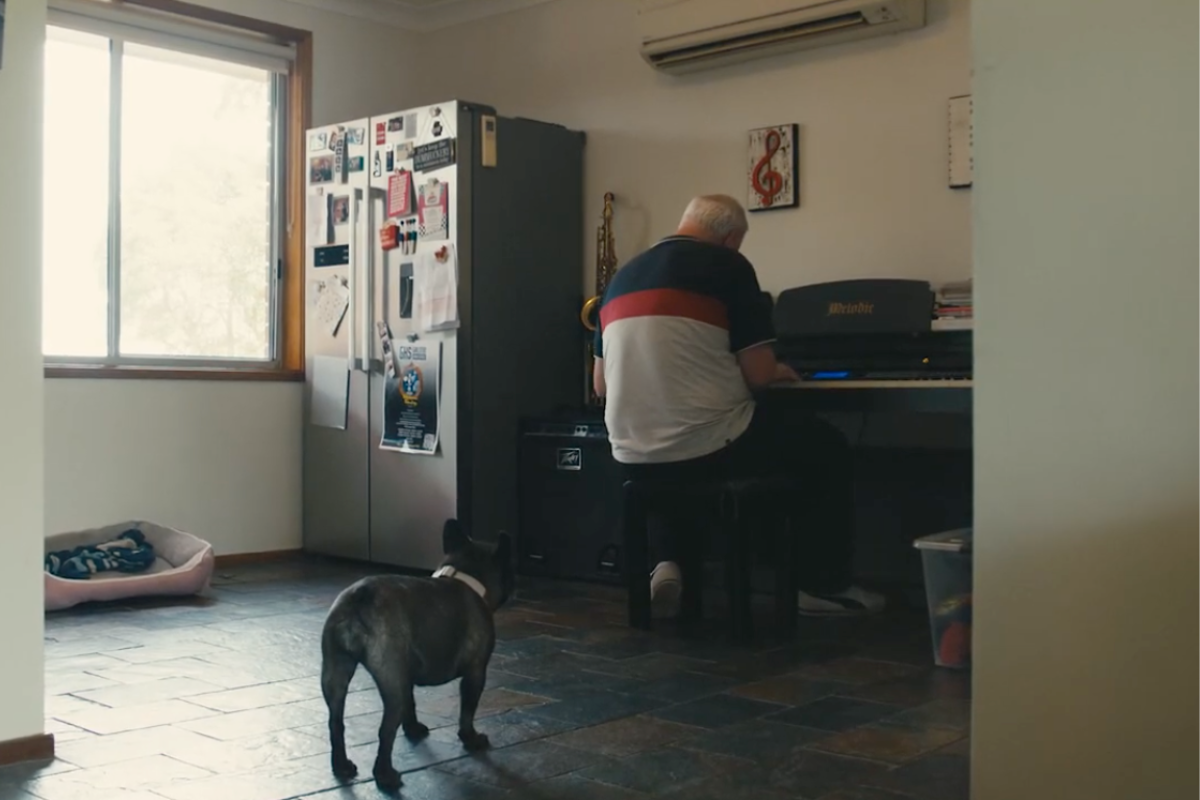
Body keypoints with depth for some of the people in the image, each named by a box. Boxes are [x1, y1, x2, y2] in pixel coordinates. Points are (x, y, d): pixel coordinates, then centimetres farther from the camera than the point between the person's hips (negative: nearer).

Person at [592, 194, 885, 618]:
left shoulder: (623, 275, 14)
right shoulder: (728, 265, -3)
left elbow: (602, 385, 19)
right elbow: (758, 374, -10)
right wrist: (777, 372, 15)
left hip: (635, 457, 6)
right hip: (708, 447, -5)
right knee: (829, 447, 18)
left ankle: (669, 563, 19)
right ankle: (824, 585, 22)